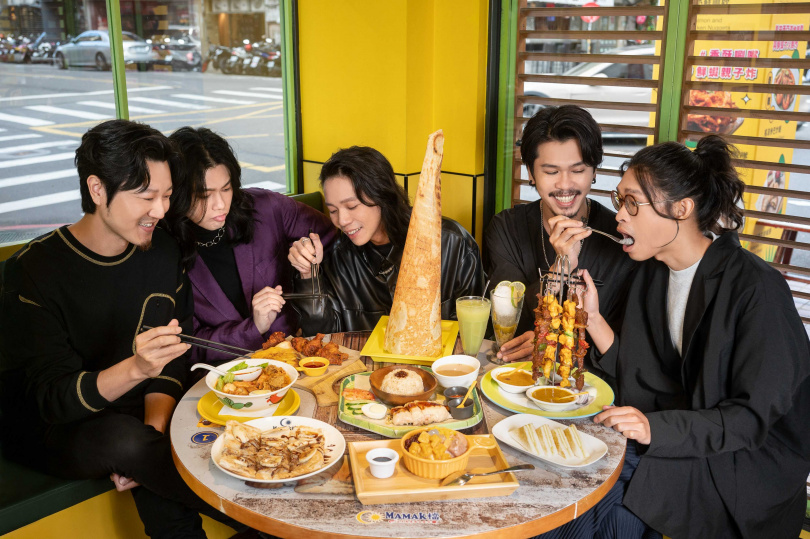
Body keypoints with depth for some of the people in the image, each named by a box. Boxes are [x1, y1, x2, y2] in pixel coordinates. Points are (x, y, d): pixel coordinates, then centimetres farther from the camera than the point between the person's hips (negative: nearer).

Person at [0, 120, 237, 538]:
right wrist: (136, 368, -42)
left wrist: (153, 429, -16)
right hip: (44, 427, -3)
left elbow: (170, 359, 2)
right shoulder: (34, 270, -18)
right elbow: (54, 397, -23)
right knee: (121, 436, -34)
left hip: (125, 413, 4)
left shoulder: (161, 251, -3)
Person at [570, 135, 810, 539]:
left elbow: (755, 415, -21)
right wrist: (593, 317, -12)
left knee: (610, 486, -23)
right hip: (674, 424, 6)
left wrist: (658, 426, -31)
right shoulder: (652, 272, 2)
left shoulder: (755, 287, -22)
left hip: (749, 457, -6)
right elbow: (638, 373, 1)